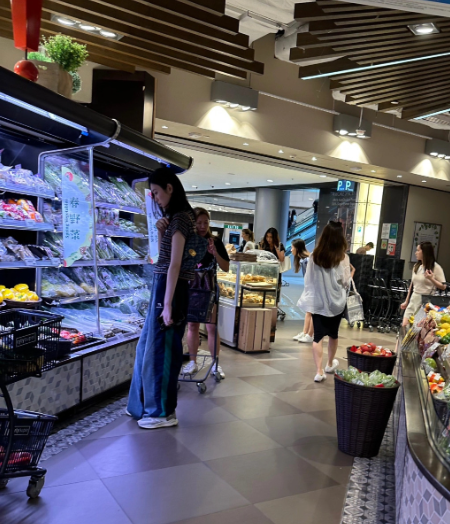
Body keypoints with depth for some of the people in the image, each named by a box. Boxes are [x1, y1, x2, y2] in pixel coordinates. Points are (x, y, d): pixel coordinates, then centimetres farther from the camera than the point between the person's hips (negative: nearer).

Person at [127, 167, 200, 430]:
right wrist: (161, 231, 1)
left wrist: (168, 304, -21)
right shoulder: (175, 217, 15)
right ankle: (148, 405, 30)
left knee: (161, 348, -1)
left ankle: (164, 412, 13)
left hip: (170, 289, -10)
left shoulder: (180, 218, -15)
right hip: (163, 286, 10)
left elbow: (175, 264, -20)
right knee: (150, 346, 16)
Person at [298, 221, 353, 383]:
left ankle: (319, 371, -4)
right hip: (335, 302, 0)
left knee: (318, 336, 2)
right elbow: (345, 282, -6)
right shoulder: (342, 258, -12)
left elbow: (308, 280, 2)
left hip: (317, 301, 1)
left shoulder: (314, 256, -5)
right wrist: (351, 272, 12)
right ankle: (330, 364, 38)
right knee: (333, 334, 19)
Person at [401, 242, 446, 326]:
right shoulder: (416, 266, 11)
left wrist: (431, 279, -23)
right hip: (413, 300, 6)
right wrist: (406, 301, 18)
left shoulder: (436, 268, -8)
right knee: (405, 325, -2)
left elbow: (443, 287, -8)